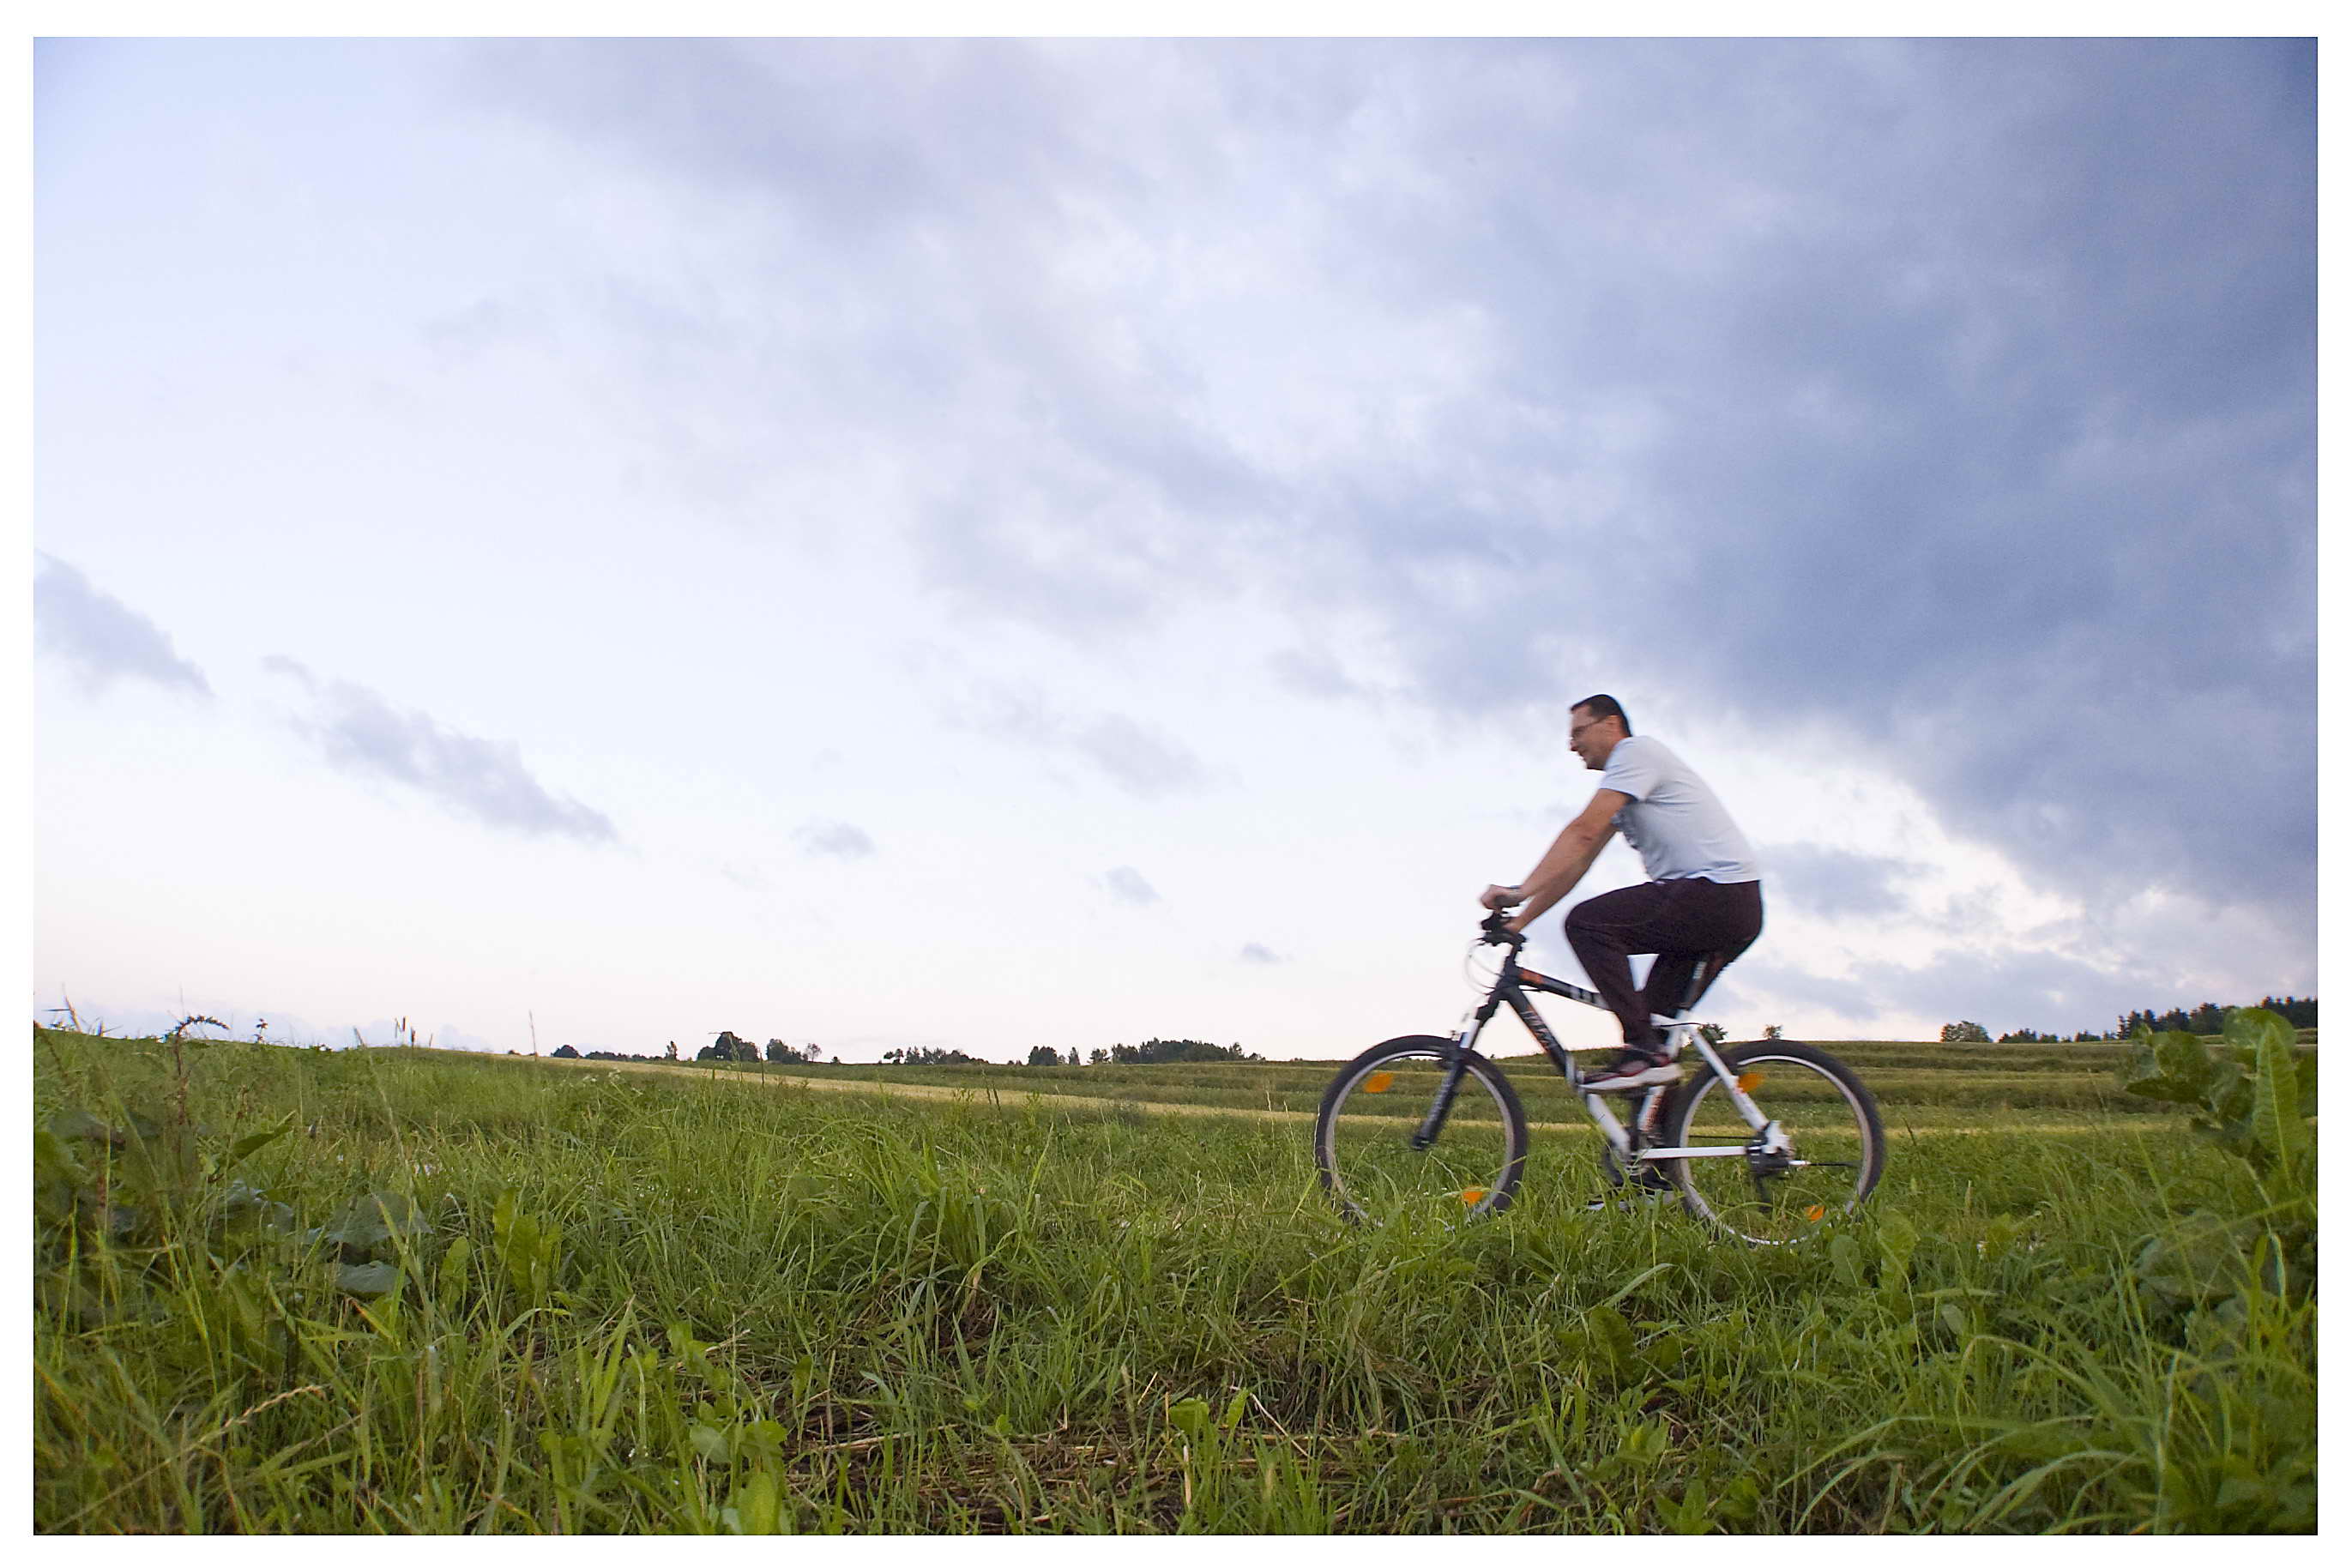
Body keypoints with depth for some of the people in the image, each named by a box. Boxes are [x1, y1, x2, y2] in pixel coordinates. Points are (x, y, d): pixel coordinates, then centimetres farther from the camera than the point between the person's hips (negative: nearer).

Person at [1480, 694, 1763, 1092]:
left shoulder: (1637, 750, -5)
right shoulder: (1622, 788, 24)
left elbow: (1584, 832, -18)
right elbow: (1576, 864, 21)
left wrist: (1520, 891, -22)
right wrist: (1519, 921, 15)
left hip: (1718, 891, -10)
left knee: (1587, 922, -17)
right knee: (1658, 1017, 9)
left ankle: (1644, 1051, -19)